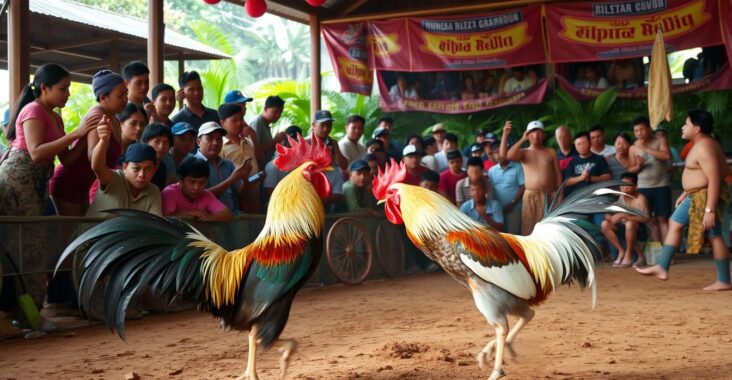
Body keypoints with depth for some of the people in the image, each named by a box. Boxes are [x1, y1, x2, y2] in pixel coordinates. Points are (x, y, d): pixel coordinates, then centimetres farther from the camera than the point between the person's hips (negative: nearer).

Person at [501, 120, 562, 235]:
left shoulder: (551, 152, 10)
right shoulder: (523, 153, 5)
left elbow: (558, 175, 8)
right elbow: (503, 155, -12)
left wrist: (560, 196, 0)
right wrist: (505, 134, -20)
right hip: (530, 197, -1)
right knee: (530, 230, -3)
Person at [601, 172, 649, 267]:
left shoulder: (640, 198, -19)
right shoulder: (619, 197, -3)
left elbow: (645, 219, -31)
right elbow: (607, 215, -2)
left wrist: (624, 215, -37)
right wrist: (612, 217, -27)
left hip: (640, 230, -6)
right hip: (625, 229, 6)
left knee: (630, 223, -37)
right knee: (605, 224, -16)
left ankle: (629, 255, -19)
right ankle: (621, 251, -5)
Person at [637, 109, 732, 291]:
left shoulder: (704, 148, -21)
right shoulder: (701, 145, 12)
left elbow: (714, 180, -26)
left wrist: (710, 209, -29)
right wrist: (685, 194, 27)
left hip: (706, 196, -11)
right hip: (695, 196, 11)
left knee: (714, 236, -5)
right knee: (674, 224, 15)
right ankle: (662, 268, 18)